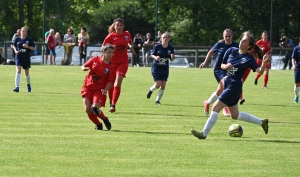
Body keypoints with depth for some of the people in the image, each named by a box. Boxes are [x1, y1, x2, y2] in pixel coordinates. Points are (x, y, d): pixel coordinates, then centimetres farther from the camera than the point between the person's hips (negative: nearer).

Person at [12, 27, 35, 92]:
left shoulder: (29, 39, -2)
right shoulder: (17, 39, 1)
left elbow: (33, 48, 2)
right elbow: (14, 46, 16)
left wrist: (28, 47, -17)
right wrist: (15, 50, -3)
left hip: (26, 58, 0)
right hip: (19, 57, 0)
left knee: (27, 73, 13)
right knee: (18, 71, -16)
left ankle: (28, 84, 39)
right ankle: (17, 87, -20)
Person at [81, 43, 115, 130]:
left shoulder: (110, 67, -6)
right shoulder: (95, 59, -1)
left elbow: (111, 81, -6)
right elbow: (84, 66, 6)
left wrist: (105, 90, -22)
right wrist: (84, 68, -18)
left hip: (99, 90, -2)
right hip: (88, 87, 2)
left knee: (95, 108, -21)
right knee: (88, 110, -8)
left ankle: (105, 119, 10)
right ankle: (98, 124, 16)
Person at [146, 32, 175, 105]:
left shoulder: (170, 48, -5)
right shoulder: (157, 46, -12)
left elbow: (172, 60, 0)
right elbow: (152, 54, 0)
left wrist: (172, 57, -23)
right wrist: (155, 57, -22)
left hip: (165, 69, 3)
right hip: (156, 68, -3)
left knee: (163, 85, -1)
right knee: (158, 84, -10)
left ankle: (158, 100, 14)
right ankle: (151, 89, 25)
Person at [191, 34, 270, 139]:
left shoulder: (249, 59, -12)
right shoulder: (231, 51, 4)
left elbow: (259, 71, -21)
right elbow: (222, 65, 13)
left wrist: (264, 63, -40)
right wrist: (226, 66, -9)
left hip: (234, 86, -8)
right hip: (227, 82, 8)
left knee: (216, 108, -12)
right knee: (235, 115, 17)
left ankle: (204, 133, -7)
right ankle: (262, 122, 31)